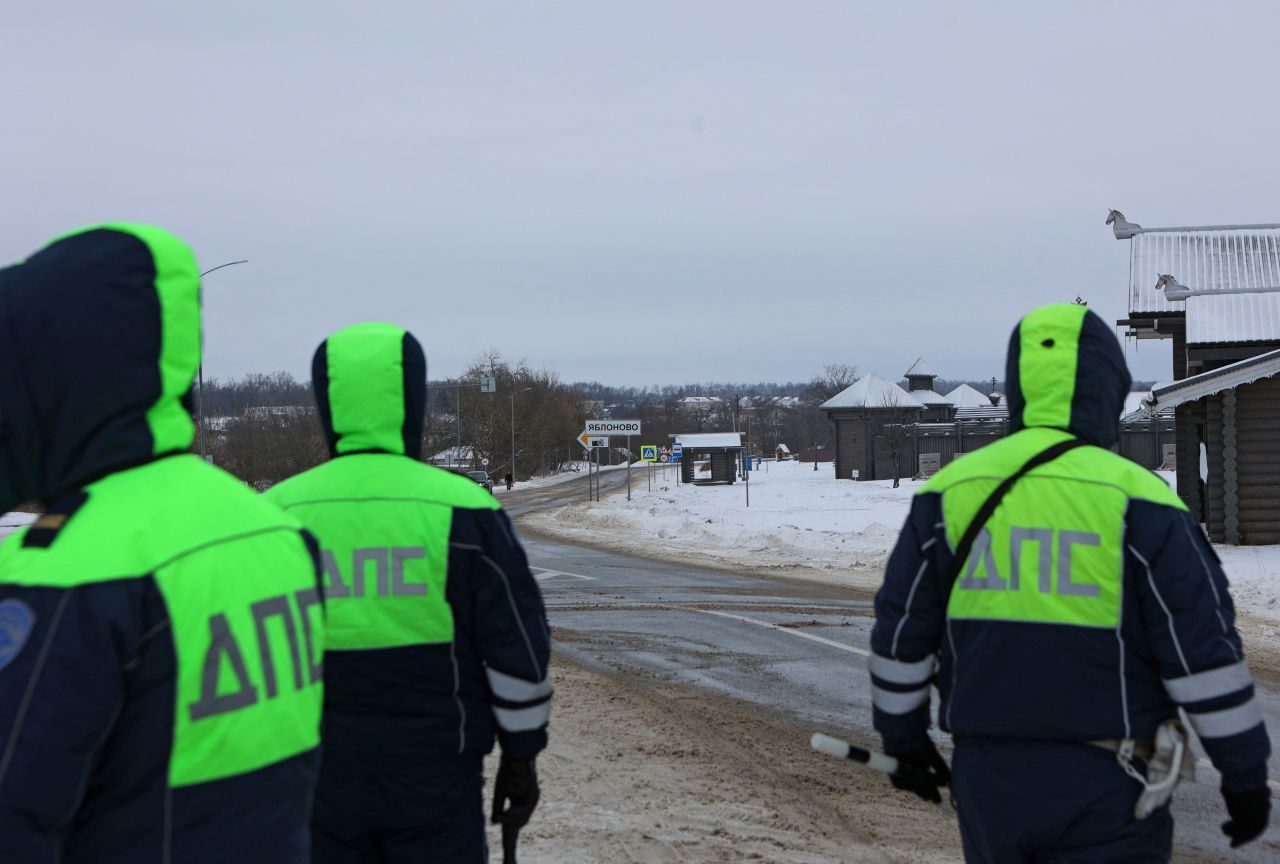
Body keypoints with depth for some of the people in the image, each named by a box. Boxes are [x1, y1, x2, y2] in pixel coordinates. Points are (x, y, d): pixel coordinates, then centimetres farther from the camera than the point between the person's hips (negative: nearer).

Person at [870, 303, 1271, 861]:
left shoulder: (949, 494, 1)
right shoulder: (1136, 500, -10)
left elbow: (901, 632, 7)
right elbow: (1204, 653, -9)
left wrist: (905, 739, 20)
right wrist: (1245, 774, 1)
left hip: (987, 776, 4)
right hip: (1105, 784, -4)